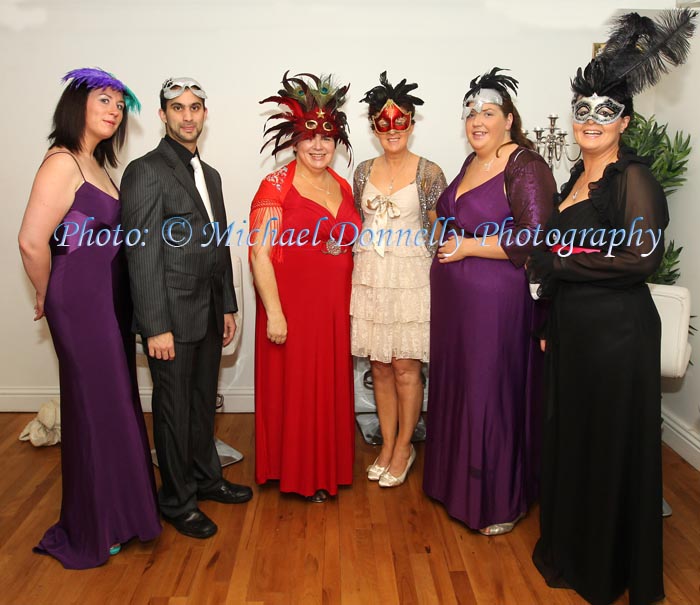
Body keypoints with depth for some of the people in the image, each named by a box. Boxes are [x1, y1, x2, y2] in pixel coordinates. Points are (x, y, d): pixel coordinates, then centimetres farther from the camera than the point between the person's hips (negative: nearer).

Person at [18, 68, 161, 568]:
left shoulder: (97, 166, 13)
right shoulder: (62, 163, -14)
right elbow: (32, 242, -21)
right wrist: (48, 297, -6)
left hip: (110, 298, 8)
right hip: (82, 302, -8)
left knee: (115, 403, 16)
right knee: (96, 407, 3)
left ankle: (116, 507, 35)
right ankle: (94, 529, 23)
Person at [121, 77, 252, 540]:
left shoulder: (209, 174, 14)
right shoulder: (146, 171, -11)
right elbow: (143, 254, -16)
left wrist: (228, 306, 14)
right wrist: (156, 326, -18)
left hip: (209, 314, 7)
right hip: (172, 315, -7)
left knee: (204, 402, 18)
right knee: (174, 410, 6)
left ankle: (206, 478, 36)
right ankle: (178, 502, 23)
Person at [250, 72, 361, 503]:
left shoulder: (343, 187, 10)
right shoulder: (276, 187, -8)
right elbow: (260, 253, -13)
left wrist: (352, 303, 11)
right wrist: (273, 312, -18)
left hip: (335, 306, 6)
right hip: (292, 305, -5)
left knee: (332, 386, 14)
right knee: (293, 387, 5)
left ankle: (328, 465, 32)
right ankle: (297, 472, 23)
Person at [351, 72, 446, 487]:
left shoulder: (429, 173, -4)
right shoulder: (364, 171, 8)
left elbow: (438, 232, -1)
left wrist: (435, 277, -5)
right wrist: (365, 263, 13)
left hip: (410, 277, -4)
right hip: (370, 277, 4)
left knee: (406, 367, 1)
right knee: (380, 366, 10)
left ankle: (404, 448, 19)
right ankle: (387, 445, 24)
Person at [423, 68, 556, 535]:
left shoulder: (525, 167, -13)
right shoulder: (473, 163, 13)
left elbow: (535, 238, -21)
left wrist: (468, 246, -17)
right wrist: (448, 240, 12)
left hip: (498, 300, -8)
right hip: (455, 298, 8)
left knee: (494, 396, 1)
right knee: (457, 387, 16)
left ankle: (503, 502, 20)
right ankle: (457, 480, 35)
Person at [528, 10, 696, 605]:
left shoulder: (633, 177, -13)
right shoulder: (578, 175, 11)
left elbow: (642, 257, -23)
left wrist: (559, 263, -16)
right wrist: (550, 323, 15)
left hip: (617, 330, -8)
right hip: (572, 326, 8)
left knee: (611, 445, 6)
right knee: (570, 437, 18)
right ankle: (570, 549, 38)